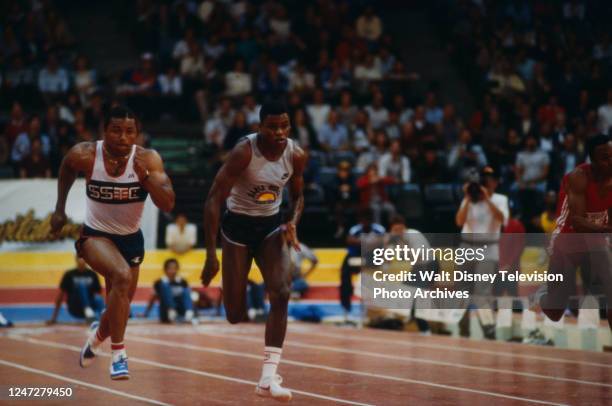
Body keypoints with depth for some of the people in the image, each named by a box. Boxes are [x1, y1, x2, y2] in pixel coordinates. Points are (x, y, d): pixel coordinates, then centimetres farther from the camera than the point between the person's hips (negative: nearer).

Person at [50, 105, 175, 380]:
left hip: (131, 238, 3)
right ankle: (118, 355, -24)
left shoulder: (148, 160, -18)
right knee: (122, 276, -33)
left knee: (120, 308, 15)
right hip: (95, 234, -3)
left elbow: (168, 205, -25)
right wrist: (60, 210, 12)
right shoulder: (85, 155, -18)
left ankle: (99, 333, 52)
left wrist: (145, 177, -39)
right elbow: (67, 170, 7)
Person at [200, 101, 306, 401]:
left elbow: (297, 196, 11)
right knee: (235, 314, -3)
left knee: (281, 293, -20)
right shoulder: (244, 152, -23)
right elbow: (214, 199, -22)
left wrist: (293, 224, -11)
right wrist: (211, 254, -26)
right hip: (238, 226, -3)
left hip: (271, 226, 3)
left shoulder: (296, 155, -8)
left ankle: (268, 378, -20)